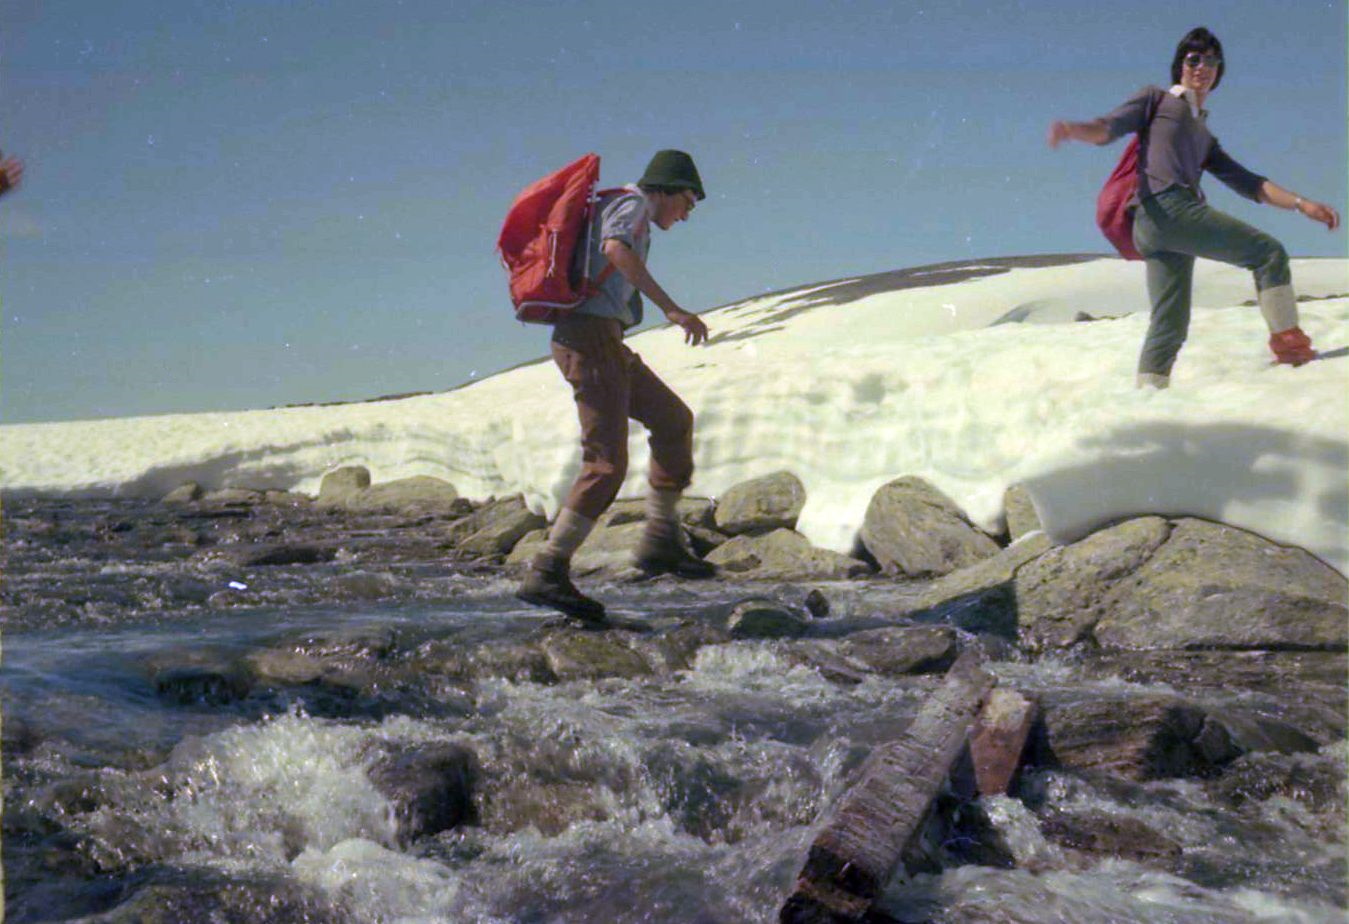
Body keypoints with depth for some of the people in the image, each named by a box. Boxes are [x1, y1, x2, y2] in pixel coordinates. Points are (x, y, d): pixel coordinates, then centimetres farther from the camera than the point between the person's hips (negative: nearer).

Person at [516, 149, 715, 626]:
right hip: (592, 338, -10)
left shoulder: (611, 210, 27)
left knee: (673, 420, 18)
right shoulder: (632, 203, -3)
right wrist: (672, 308, -30)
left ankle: (660, 542, 17)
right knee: (607, 463, -14)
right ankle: (547, 573, -16)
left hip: (600, 344, 10)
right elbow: (617, 248, -25)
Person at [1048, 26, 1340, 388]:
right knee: (1269, 252, -9)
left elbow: (1248, 182, 29)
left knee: (1171, 325, 0)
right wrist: (1073, 129, -21)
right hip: (1165, 206, -7)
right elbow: (1109, 127, 1)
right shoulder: (1157, 99, 17)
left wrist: (1301, 203, 19)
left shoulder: (1205, 138, 35)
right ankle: (1288, 339, -10)